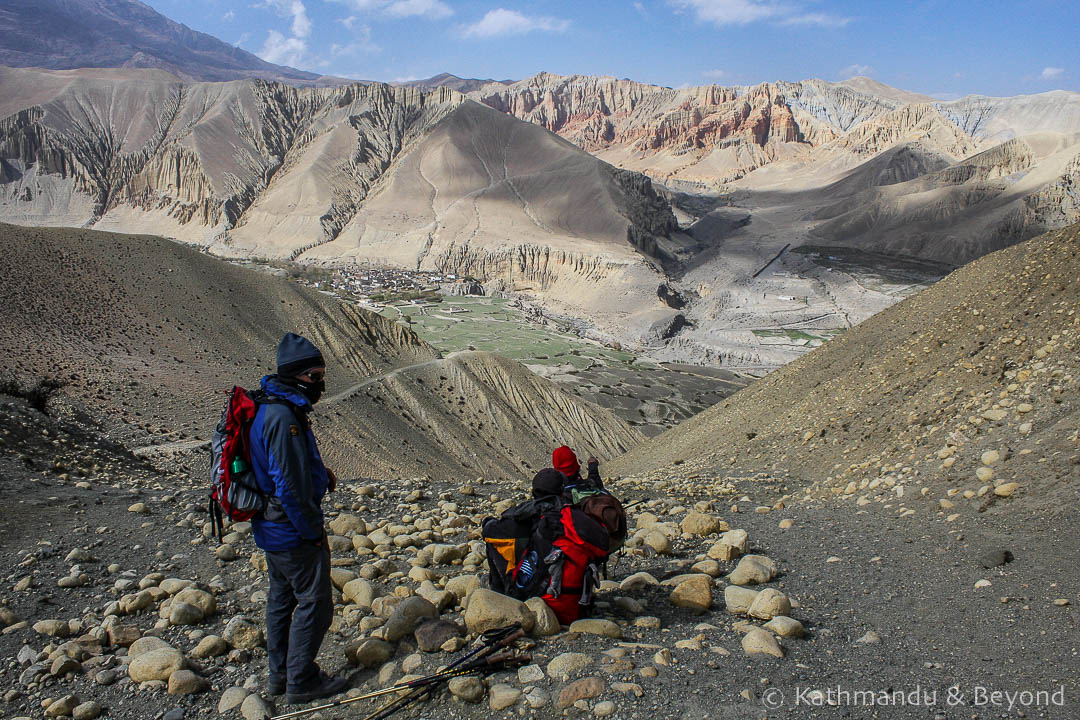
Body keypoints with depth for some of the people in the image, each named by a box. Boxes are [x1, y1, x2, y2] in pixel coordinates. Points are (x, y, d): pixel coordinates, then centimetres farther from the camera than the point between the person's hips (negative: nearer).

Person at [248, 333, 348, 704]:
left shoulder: (272, 406, 8)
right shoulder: (284, 416, -25)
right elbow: (290, 485, -26)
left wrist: (319, 472, 5)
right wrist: (313, 531, -16)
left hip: (271, 528, 11)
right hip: (293, 531, -10)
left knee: (283, 598, 20)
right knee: (315, 603, 2)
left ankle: (280, 674, 33)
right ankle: (302, 681, 15)